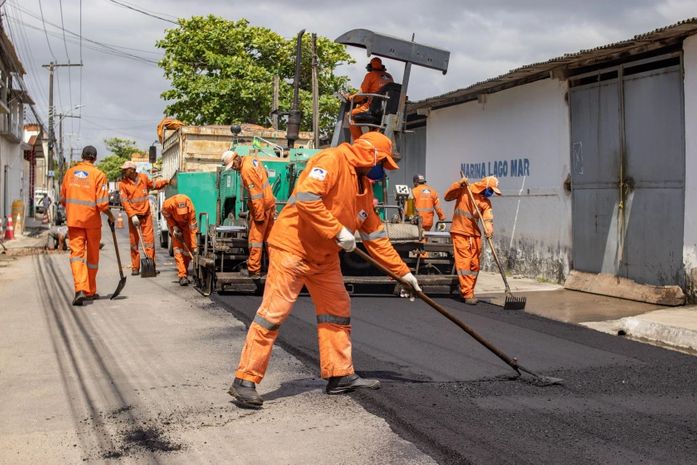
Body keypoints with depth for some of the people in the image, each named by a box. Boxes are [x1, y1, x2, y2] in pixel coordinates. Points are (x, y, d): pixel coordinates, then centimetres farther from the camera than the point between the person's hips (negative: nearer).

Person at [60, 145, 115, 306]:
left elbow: (63, 198, 12)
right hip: (92, 220, -2)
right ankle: (90, 291, 23)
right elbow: (102, 203, -13)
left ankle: (80, 289, -21)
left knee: (76, 253, -2)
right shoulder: (98, 174, -8)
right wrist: (110, 216, 4)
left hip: (73, 220, 2)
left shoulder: (70, 172, 4)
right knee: (92, 256, 12)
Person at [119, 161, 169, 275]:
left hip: (146, 214, 1)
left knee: (149, 240, -2)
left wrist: (166, 181, 12)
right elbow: (124, 202, -9)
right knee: (134, 242, 4)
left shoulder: (143, 177, 3)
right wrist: (132, 215, -18)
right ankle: (135, 267, 12)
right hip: (133, 216, -1)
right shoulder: (123, 184, -5)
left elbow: (154, 184, 23)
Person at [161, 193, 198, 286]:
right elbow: (167, 216, -9)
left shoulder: (190, 207, -36)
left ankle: (184, 273, 11)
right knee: (178, 249, -13)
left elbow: (193, 229, -31)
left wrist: (194, 246, -30)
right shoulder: (167, 205, -35)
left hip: (187, 225, 0)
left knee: (188, 249, -4)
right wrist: (174, 227, -21)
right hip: (174, 224, 0)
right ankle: (182, 275, -16)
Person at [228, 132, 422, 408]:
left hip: (325, 258, 10)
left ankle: (340, 376, 22)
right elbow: (305, 197, -28)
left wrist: (403, 271, 14)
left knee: (338, 312, 11)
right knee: (273, 313, -8)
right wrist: (338, 231, -25)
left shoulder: (364, 186, 13)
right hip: (292, 247, -9)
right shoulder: (332, 160, -14)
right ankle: (245, 381, -2)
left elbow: (375, 236, 16)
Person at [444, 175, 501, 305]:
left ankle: (466, 291, 22)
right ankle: (468, 294, -10)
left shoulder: (486, 202, 6)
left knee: (475, 265, 8)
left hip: (475, 234, 5)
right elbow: (448, 197, -5)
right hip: (460, 232, -5)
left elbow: (488, 217, -9)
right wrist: (459, 184, -17)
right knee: (464, 263, -10)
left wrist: (489, 229, -30)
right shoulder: (464, 190, -2)